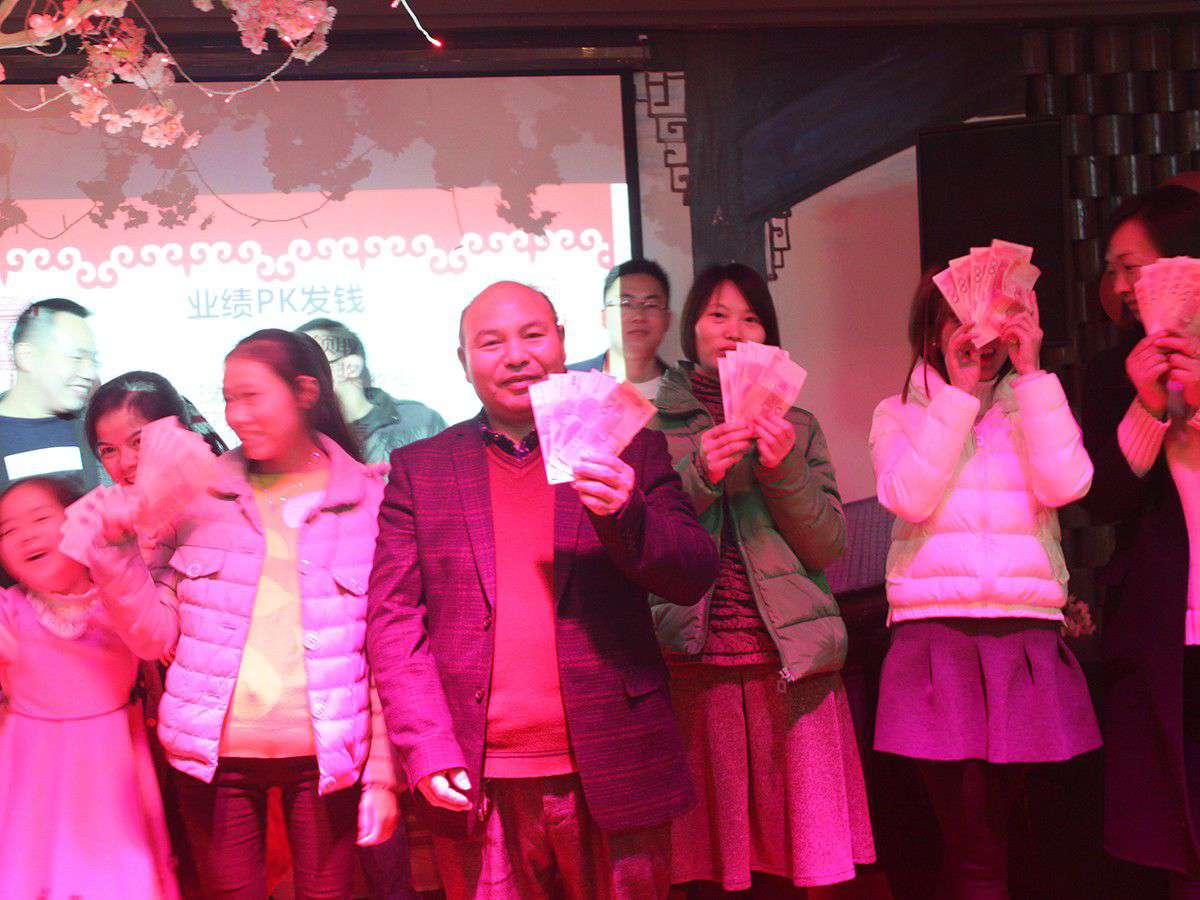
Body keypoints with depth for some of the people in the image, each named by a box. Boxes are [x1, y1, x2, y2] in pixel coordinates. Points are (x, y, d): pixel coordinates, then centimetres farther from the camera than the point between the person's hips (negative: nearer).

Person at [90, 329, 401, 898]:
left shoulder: (367, 500, 0)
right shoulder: (199, 495, 5)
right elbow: (161, 635, 5)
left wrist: (382, 775, -2)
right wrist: (121, 553, -9)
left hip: (324, 756, -1)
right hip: (216, 754, 2)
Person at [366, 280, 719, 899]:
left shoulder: (628, 450, 7)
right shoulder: (419, 470, 8)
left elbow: (693, 578, -1)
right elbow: (393, 617, 4)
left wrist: (625, 514, -20)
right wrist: (427, 750, -7)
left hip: (612, 778, 0)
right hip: (476, 789, 0)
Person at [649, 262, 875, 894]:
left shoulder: (799, 427, 15)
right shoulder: (649, 423, 9)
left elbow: (826, 546, 5)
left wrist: (784, 472, -11)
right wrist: (698, 476, -16)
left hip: (790, 666, 2)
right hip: (692, 668, -1)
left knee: (800, 853, -2)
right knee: (704, 857, -2)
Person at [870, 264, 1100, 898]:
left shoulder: (1035, 405, 15)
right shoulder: (900, 413, 11)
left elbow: (1064, 484, -5)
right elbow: (909, 496, -8)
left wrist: (1031, 373, -5)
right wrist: (959, 391, -7)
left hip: (1028, 635, 2)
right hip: (935, 633, -2)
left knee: (1005, 819, 3)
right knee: (974, 844, -6)